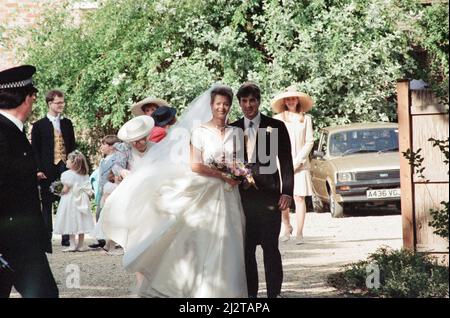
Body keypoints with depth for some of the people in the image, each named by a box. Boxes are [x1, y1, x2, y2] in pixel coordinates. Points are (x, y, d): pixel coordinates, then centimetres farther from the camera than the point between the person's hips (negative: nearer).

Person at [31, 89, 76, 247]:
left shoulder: (67, 123, 13)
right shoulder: (39, 125, 1)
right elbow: (35, 150, -1)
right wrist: (38, 170, -9)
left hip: (65, 168, 3)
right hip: (48, 170, -3)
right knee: (47, 203, 3)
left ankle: (66, 237, 2)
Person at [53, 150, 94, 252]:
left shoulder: (67, 174, -14)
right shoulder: (85, 175, 4)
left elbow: (66, 189, -15)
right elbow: (88, 190, 3)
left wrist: (61, 193, 3)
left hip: (70, 200, -6)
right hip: (81, 201, 6)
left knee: (70, 223, -1)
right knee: (80, 222, 9)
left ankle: (72, 245, -3)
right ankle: (81, 245, 12)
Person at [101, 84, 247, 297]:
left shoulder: (236, 133, 12)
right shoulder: (199, 131, -2)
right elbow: (195, 165, -9)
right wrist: (222, 175, -13)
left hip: (228, 196, 4)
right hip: (205, 195, -4)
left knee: (227, 246, -1)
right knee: (203, 244, -4)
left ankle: (226, 289, 3)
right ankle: (203, 290, 2)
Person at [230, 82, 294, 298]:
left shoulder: (276, 127, 4)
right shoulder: (233, 129, 10)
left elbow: (286, 162, 3)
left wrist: (287, 192, -6)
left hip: (268, 196, -3)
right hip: (242, 197, 3)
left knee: (271, 248, -2)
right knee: (246, 250, 5)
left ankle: (273, 294, 2)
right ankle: (250, 293, 11)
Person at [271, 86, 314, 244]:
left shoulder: (305, 119, 7)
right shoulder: (277, 119, 8)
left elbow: (309, 142, 4)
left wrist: (297, 161, -6)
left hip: (300, 164, 0)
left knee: (299, 198, -5)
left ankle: (299, 233, -3)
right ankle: (287, 228, 16)